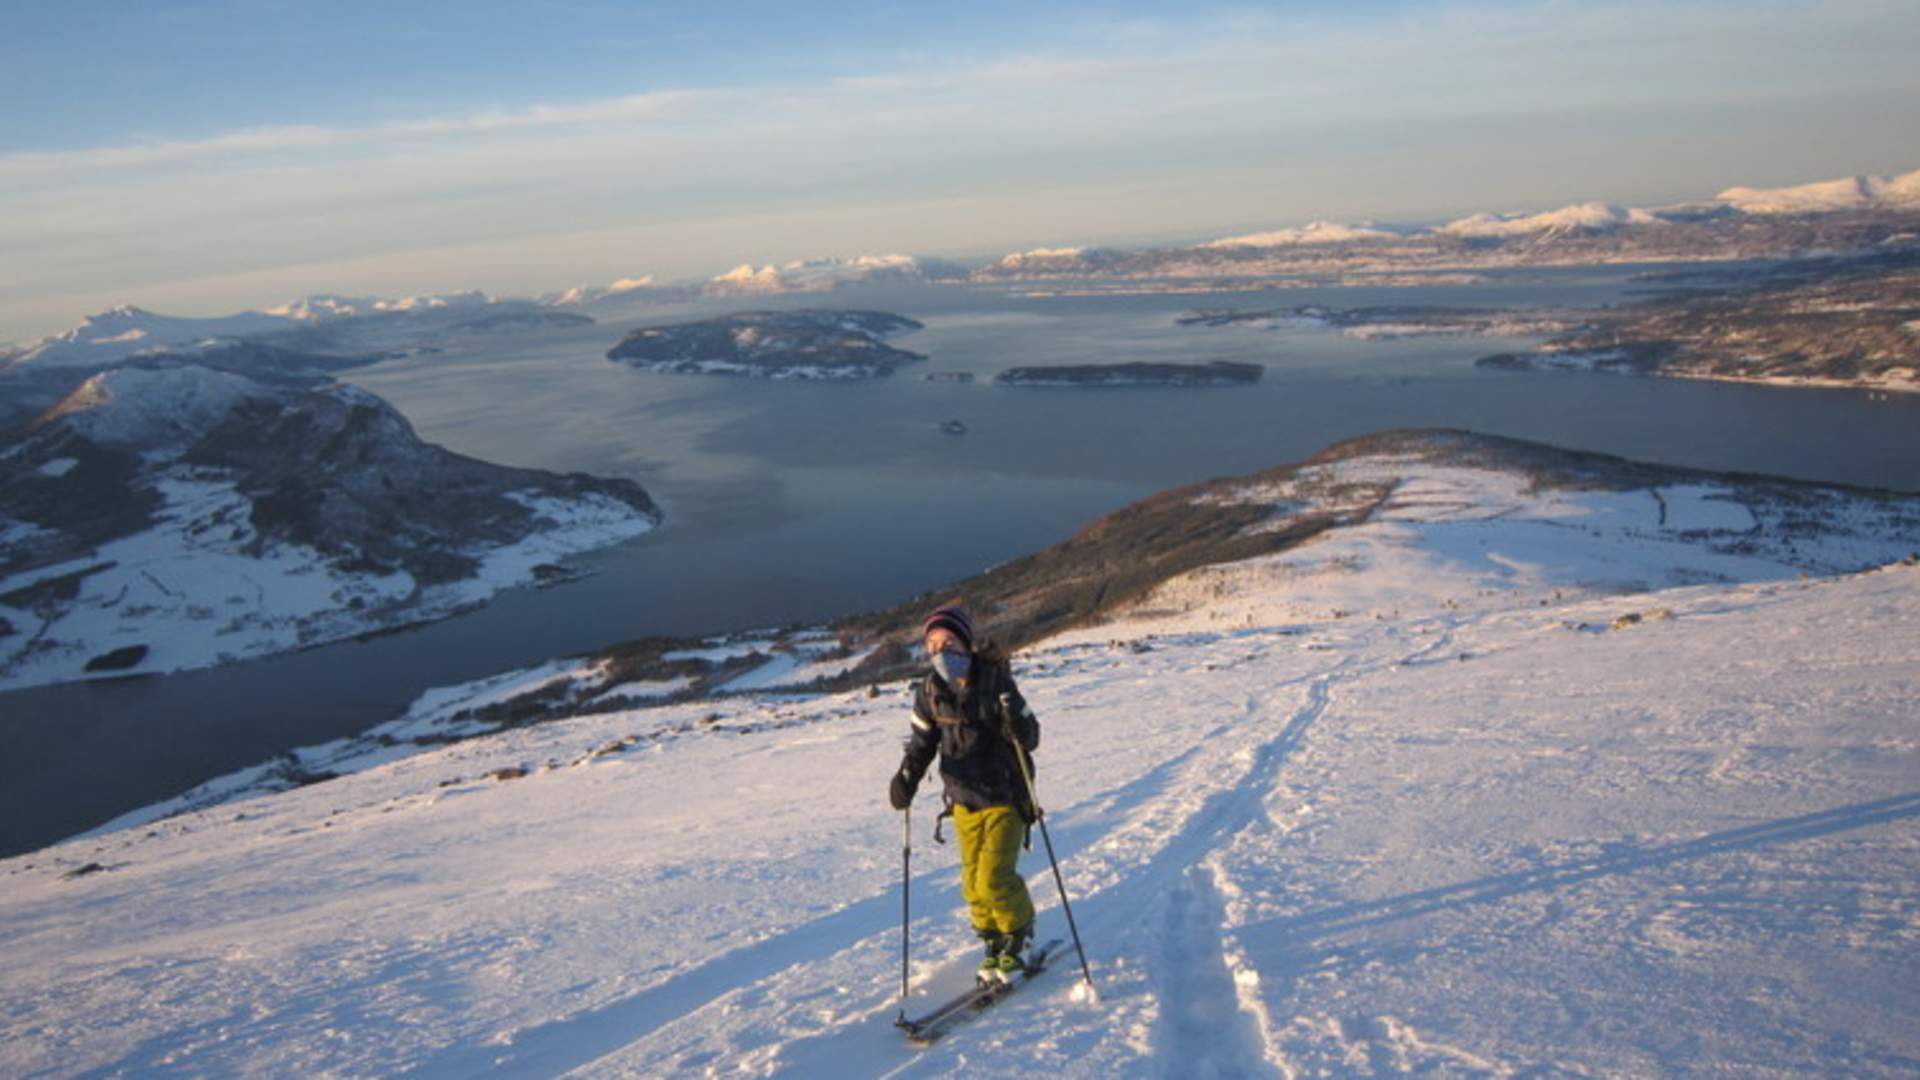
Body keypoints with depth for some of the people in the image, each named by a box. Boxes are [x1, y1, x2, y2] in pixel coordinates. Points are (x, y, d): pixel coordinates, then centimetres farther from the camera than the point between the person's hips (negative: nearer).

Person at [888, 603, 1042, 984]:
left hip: (1005, 798, -4)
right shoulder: (930, 691, -4)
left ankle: (1018, 931, 19)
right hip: (964, 799, 4)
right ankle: (994, 941, 31)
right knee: (974, 883, 8)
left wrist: (1016, 722, -35)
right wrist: (906, 779, -9)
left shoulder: (995, 681, -17)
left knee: (994, 878, -10)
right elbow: (921, 744, 7)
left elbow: (1031, 740, -13)